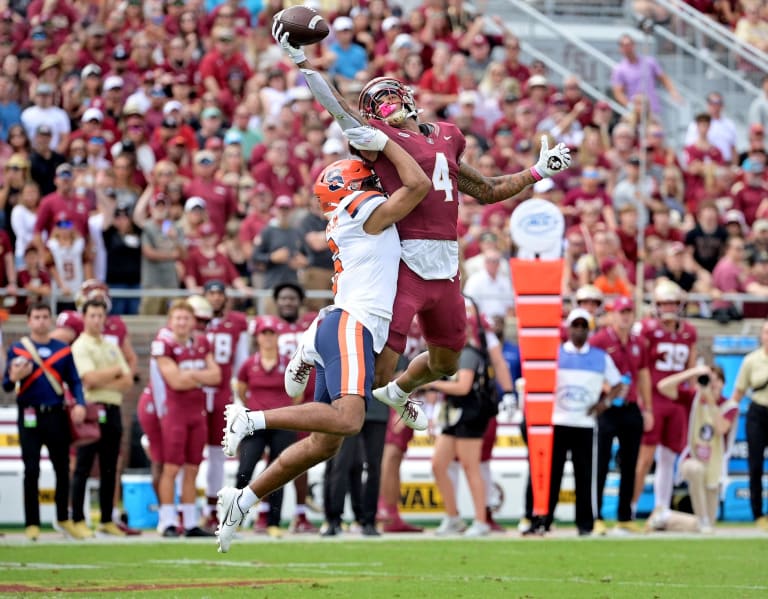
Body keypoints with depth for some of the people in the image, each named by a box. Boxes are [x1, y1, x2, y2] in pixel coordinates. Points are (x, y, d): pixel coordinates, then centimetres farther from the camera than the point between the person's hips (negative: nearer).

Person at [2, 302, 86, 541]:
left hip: (56, 415, 2)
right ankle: (32, 523, 0)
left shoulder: (63, 349, 9)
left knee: (63, 469, 7)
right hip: (30, 417, -2)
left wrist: (79, 404, -9)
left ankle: (63, 519, 21)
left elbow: (74, 381, 8)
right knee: (31, 471, -4)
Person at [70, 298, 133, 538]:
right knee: (83, 468, -5)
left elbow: (128, 381, 7)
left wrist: (103, 382, -10)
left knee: (109, 469, 8)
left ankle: (107, 520, 13)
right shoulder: (80, 346, -3)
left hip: (112, 410, 6)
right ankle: (78, 520, -3)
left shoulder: (112, 347, 17)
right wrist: (116, 371, -1)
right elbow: (90, 378, -17)